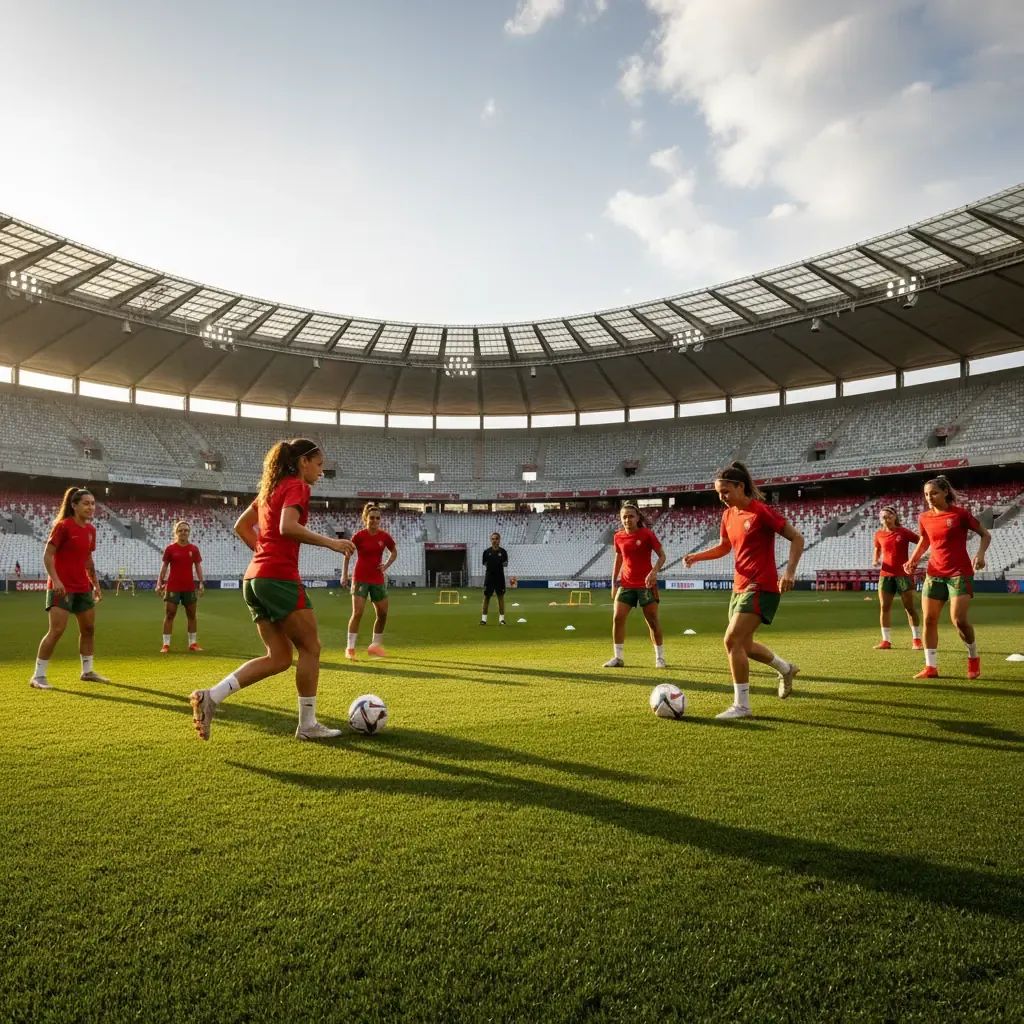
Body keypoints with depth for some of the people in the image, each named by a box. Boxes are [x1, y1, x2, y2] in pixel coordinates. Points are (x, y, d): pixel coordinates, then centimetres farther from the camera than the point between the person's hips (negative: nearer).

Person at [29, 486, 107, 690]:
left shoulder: (91, 529, 9)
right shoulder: (63, 526, -12)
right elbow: (47, 555, -14)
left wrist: (96, 584, 17)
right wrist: (55, 580, -24)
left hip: (83, 587, 8)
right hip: (61, 587, -8)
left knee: (89, 628, 12)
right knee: (57, 630, -11)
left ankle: (87, 671, 24)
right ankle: (38, 676, 0)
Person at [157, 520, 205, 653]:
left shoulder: (194, 549, 4)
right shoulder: (170, 548, -1)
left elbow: (198, 567, 6)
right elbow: (164, 567, 1)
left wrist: (201, 583, -1)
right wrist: (159, 583, -6)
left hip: (190, 587, 3)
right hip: (172, 587, -2)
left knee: (191, 615, 8)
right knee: (169, 615, 0)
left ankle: (193, 643, 16)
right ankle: (166, 644, 4)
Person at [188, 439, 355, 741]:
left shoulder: (272, 487, 20)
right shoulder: (297, 486, -6)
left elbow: (241, 526, 24)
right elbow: (288, 527, -23)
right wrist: (329, 542, -19)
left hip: (254, 578, 9)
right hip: (280, 578, -9)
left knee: (279, 657, 11)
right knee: (310, 648, 3)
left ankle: (210, 697, 2)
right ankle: (307, 725, 10)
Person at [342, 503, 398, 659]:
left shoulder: (385, 536, -1)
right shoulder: (359, 536, -10)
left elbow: (394, 552, 15)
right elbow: (347, 554, 1)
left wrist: (386, 566, 1)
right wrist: (344, 575, -2)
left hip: (378, 579, 4)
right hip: (360, 579, -4)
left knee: (383, 613, 6)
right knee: (357, 612, -12)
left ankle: (375, 645, 22)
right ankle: (350, 648, -4)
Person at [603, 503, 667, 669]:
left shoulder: (647, 534, -9)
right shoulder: (618, 537, 3)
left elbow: (662, 556, -7)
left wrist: (653, 572, -23)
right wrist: (614, 582, 11)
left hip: (646, 584, -4)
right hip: (626, 584, 4)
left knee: (652, 621, 2)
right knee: (617, 618, -3)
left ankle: (660, 657, 14)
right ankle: (618, 657, 7)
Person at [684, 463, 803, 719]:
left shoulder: (761, 511, -14)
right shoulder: (728, 515, 8)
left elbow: (797, 538, -11)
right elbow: (724, 547, 22)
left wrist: (790, 571, -22)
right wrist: (697, 556, 5)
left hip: (761, 587, -9)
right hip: (740, 587, 9)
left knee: (732, 640, -16)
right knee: (743, 645, 16)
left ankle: (741, 706, -5)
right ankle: (786, 669, 42)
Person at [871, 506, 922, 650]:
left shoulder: (903, 532, -6)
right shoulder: (879, 534, 6)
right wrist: (875, 560, 1)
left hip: (903, 574, -4)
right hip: (885, 575, 4)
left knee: (909, 607, 2)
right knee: (885, 607, 2)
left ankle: (916, 640, 12)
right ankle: (886, 641, 7)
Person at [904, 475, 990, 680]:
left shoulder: (960, 513, -9)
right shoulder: (924, 518, 4)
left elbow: (985, 534, 0)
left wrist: (980, 554, -18)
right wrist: (913, 560, 6)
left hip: (960, 573, -5)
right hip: (934, 574, 5)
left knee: (959, 619, -12)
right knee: (929, 620, 1)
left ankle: (973, 659, 15)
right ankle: (931, 667, 9)